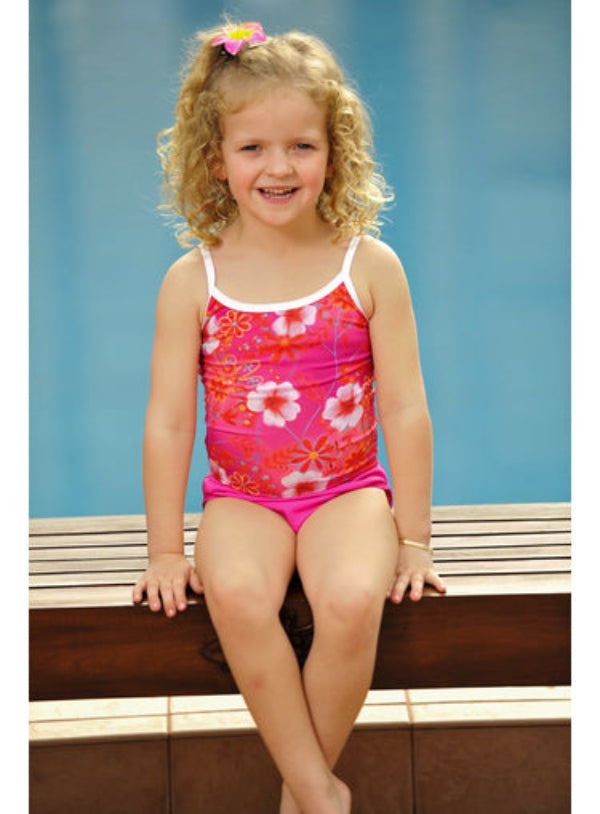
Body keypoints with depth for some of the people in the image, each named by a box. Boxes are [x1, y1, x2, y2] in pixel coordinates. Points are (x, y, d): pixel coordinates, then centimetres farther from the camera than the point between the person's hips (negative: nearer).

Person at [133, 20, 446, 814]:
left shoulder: (371, 267, -3)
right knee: (236, 593, -32)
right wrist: (166, 549, -3)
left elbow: (405, 408, -1)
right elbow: (168, 420, -1)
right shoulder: (194, 280, -2)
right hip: (241, 496, 1)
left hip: (349, 488, 0)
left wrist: (414, 538, -2)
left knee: (353, 599, -31)